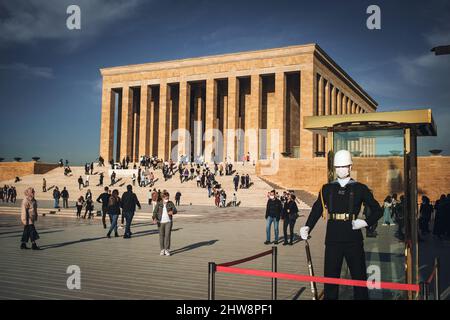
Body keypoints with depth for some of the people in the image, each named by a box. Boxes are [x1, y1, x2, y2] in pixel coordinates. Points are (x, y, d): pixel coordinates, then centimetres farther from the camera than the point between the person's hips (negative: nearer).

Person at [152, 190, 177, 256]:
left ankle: (167, 250, 0)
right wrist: (155, 218, -27)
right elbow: (155, 212, -7)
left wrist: (172, 212, -31)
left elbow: (175, 210, -7)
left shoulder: (171, 203, 0)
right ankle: (162, 250, 15)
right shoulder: (159, 204, -2)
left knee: (167, 235, -7)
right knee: (161, 236, 4)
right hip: (161, 222, 0)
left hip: (168, 222, 0)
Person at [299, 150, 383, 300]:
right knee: (330, 277, 6)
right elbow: (317, 210, 2)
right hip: (332, 240, 1)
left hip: (354, 241, -1)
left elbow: (377, 210, 9)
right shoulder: (327, 189, 8)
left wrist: (366, 222, -8)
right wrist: (307, 228, -13)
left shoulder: (360, 188, 4)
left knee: (359, 277, 8)